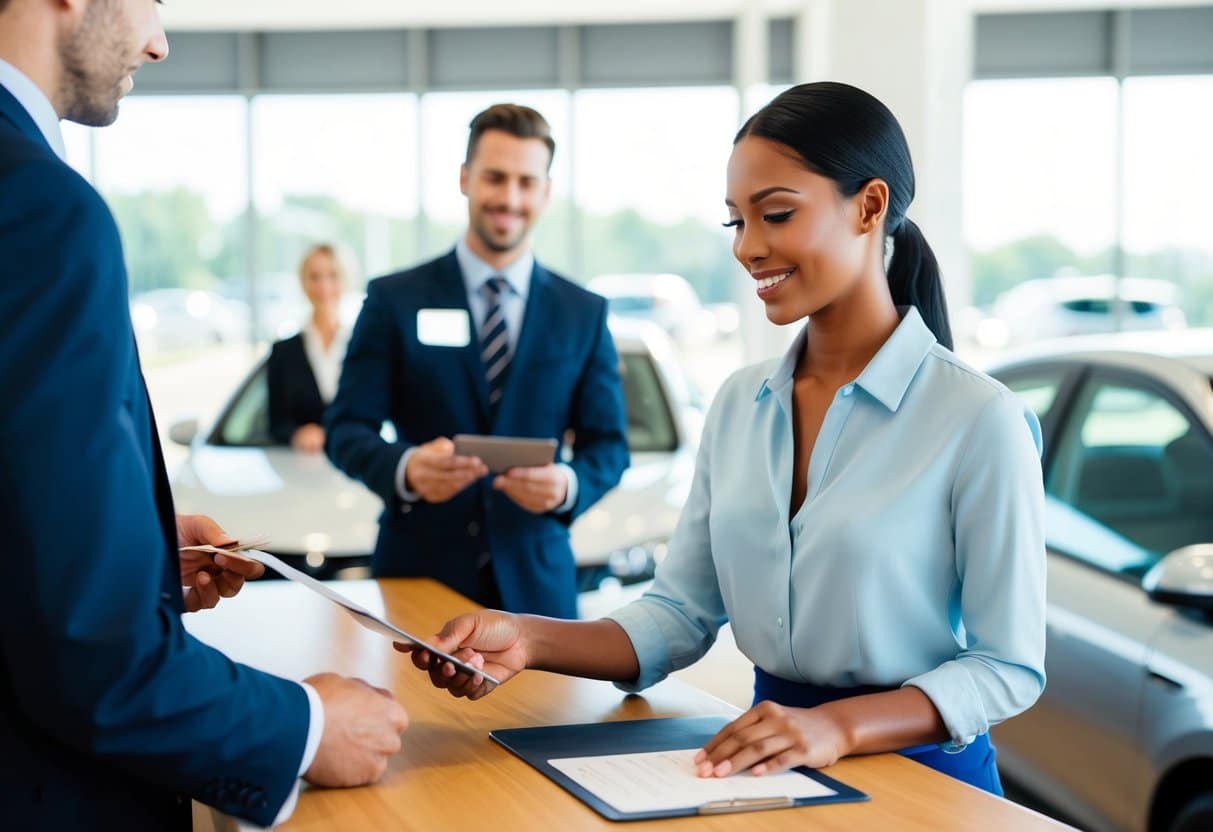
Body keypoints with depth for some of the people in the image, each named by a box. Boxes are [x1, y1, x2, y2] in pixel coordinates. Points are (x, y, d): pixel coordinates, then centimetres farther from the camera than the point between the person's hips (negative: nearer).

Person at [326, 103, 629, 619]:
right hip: (418, 571, -1)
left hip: (534, 579, 2)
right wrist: (405, 468, -23)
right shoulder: (394, 300, 2)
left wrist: (569, 484, -17)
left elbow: (609, 445, 6)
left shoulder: (584, 314, 7)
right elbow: (346, 429, -1)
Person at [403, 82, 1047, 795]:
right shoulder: (739, 404, 8)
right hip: (770, 760, 4)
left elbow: (1009, 668, -9)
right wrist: (531, 641, -10)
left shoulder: (979, 420, -10)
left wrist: (838, 726, -23)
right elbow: (680, 616, 5)